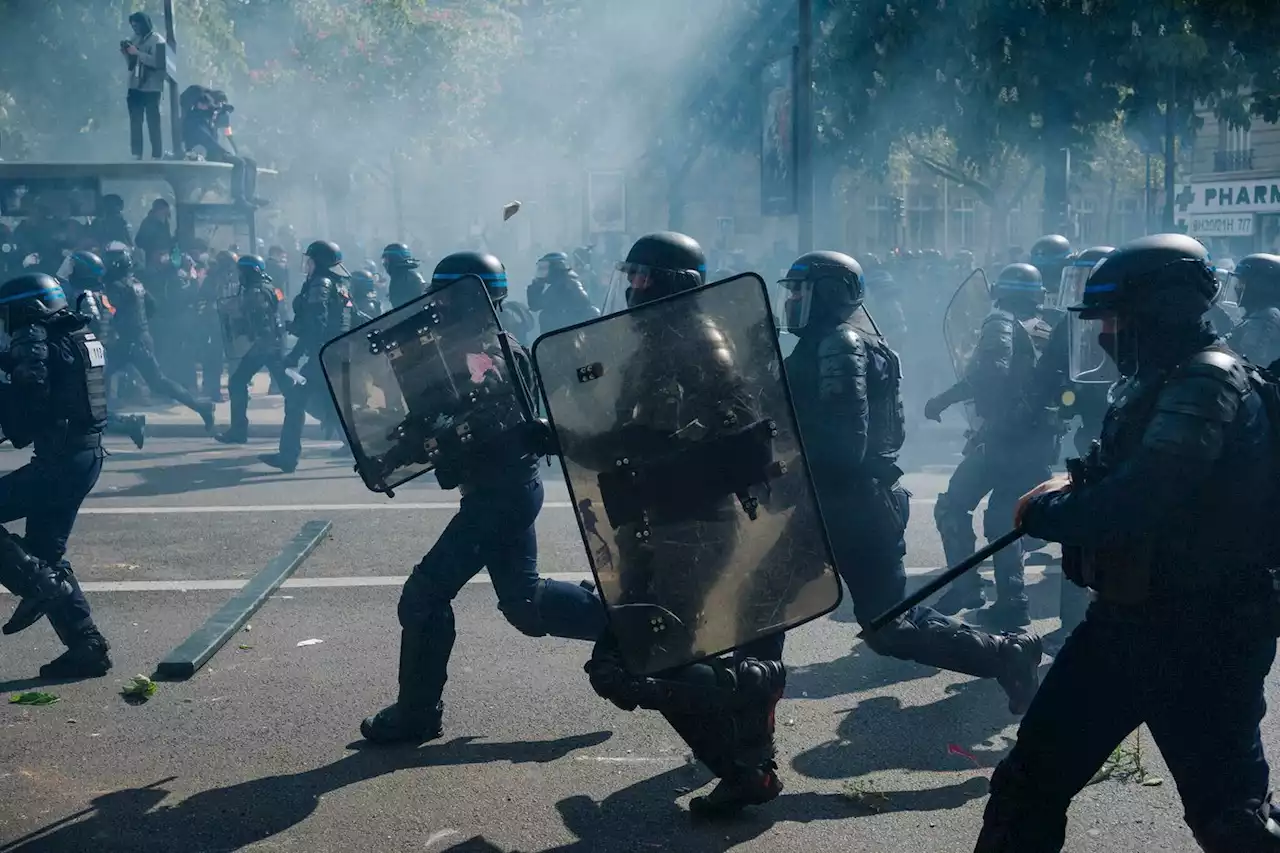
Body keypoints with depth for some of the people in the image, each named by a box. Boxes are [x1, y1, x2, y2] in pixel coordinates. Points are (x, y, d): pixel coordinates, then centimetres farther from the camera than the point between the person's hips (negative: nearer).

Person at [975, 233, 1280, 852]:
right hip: (1129, 617, 9)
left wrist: (1044, 512, -13)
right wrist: (1074, 488, 2)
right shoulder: (1157, 382, 11)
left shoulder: (1209, 382, -20)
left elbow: (1134, 503, -29)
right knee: (1031, 782, 12)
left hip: (1201, 636, -9)